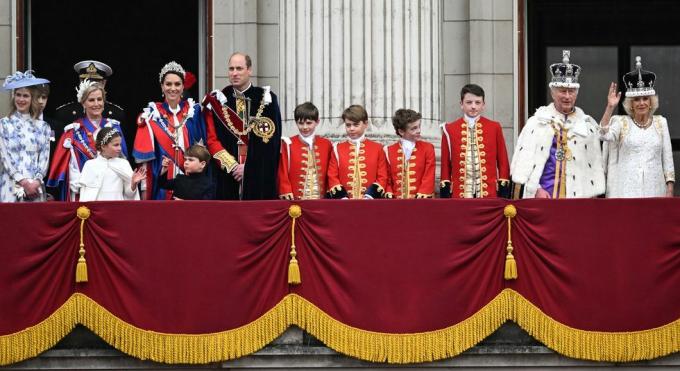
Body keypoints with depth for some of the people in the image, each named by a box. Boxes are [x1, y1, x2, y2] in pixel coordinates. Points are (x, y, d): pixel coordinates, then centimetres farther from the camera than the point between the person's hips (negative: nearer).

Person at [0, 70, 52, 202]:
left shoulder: (42, 127, 12)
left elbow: (45, 157, 6)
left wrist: (37, 182, -9)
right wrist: (23, 182, -10)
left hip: (35, 187, 2)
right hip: (11, 185, -1)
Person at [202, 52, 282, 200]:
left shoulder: (267, 99, 4)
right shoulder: (217, 101, 8)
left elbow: (272, 140, -2)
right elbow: (211, 139, 3)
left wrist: (248, 167, -9)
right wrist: (231, 165, -9)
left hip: (260, 178, -1)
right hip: (226, 176, 1)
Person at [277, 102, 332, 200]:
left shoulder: (326, 145, 10)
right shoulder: (288, 144, 3)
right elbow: (283, 172, 1)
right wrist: (286, 192, -8)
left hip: (320, 198, 2)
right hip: (296, 199, -2)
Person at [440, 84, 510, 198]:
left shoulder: (495, 128, 6)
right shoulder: (450, 130, 5)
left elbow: (503, 163, 8)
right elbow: (445, 164, 8)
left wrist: (504, 196, 3)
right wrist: (444, 197, 3)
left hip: (489, 194, 0)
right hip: (460, 195, 0)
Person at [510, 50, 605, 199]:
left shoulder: (588, 124, 12)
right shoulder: (537, 121, 6)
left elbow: (595, 164, 11)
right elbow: (524, 159, 1)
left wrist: (593, 197, 4)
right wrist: (535, 189, -7)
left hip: (578, 197, 2)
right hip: (542, 196, -2)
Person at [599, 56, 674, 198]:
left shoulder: (661, 122, 11)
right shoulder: (620, 122, 4)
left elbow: (667, 158, 11)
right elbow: (604, 135, -16)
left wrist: (670, 190, 4)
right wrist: (610, 107, -19)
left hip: (654, 191, 2)